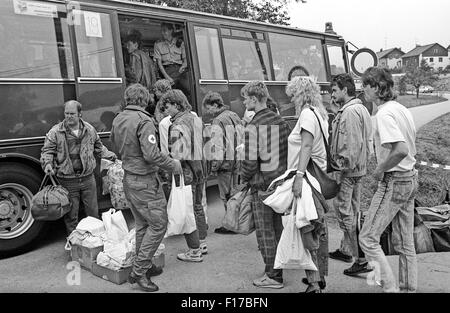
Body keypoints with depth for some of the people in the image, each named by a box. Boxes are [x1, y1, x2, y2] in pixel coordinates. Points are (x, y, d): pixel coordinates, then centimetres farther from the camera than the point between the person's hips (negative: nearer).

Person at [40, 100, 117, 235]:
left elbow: (98, 147, 19)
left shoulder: (89, 129, 4)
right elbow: (47, 151, -3)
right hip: (67, 181, -3)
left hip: (88, 178, 3)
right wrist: (47, 163, -21)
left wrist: (110, 156, 15)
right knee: (71, 214, 8)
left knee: (93, 210, 15)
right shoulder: (55, 132, -6)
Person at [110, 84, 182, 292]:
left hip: (128, 179, 9)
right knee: (158, 224, 0)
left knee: (142, 224, 18)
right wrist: (172, 165, -13)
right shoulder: (144, 121, -20)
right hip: (145, 182, -9)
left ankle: (144, 266, 28)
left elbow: (116, 148, 18)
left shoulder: (118, 120, 7)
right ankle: (138, 271, 2)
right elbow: (151, 154, -26)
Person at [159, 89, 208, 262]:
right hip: (200, 169, 9)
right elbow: (201, 146, 10)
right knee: (198, 207, 21)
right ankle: (202, 243, 33)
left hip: (186, 172, -9)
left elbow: (176, 155, -23)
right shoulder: (196, 119, 7)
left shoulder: (177, 126, -18)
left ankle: (194, 251, 11)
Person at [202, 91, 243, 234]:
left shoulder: (218, 121, -14)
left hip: (225, 163, -8)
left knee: (227, 195, 1)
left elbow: (218, 146, -18)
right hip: (238, 161, 8)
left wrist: (214, 166, -12)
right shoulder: (234, 116, 12)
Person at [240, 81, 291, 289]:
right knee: (279, 228, 17)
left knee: (265, 232, 3)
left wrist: (244, 178, -1)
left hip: (262, 185, -7)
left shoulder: (253, 127, -15)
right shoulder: (281, 121, 6)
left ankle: (273, 276, 11)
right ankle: (279, 267, 29)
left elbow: (251, 162, -18)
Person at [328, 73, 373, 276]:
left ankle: (362, 259, 0)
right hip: (358, 168, 11)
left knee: (346, 213, -4)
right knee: (352, 211, 19)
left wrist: (343, 166, -19)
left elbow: (352, 144, -25)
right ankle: (346, 250, 34)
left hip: (347, 170, -11)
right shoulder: (359, 108, 16)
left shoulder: (350, 111, -17)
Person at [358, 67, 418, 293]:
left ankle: (390, 287, 3)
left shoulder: (384, 114, -18)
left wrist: (379, 170, -18)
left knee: (367, 238, -1)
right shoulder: (402, 109, 11)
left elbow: (401, 149, -31)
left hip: (393, 182, -9)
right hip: (410, 179, 9)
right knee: (405, 243, 16)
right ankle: (409, 288, 25)